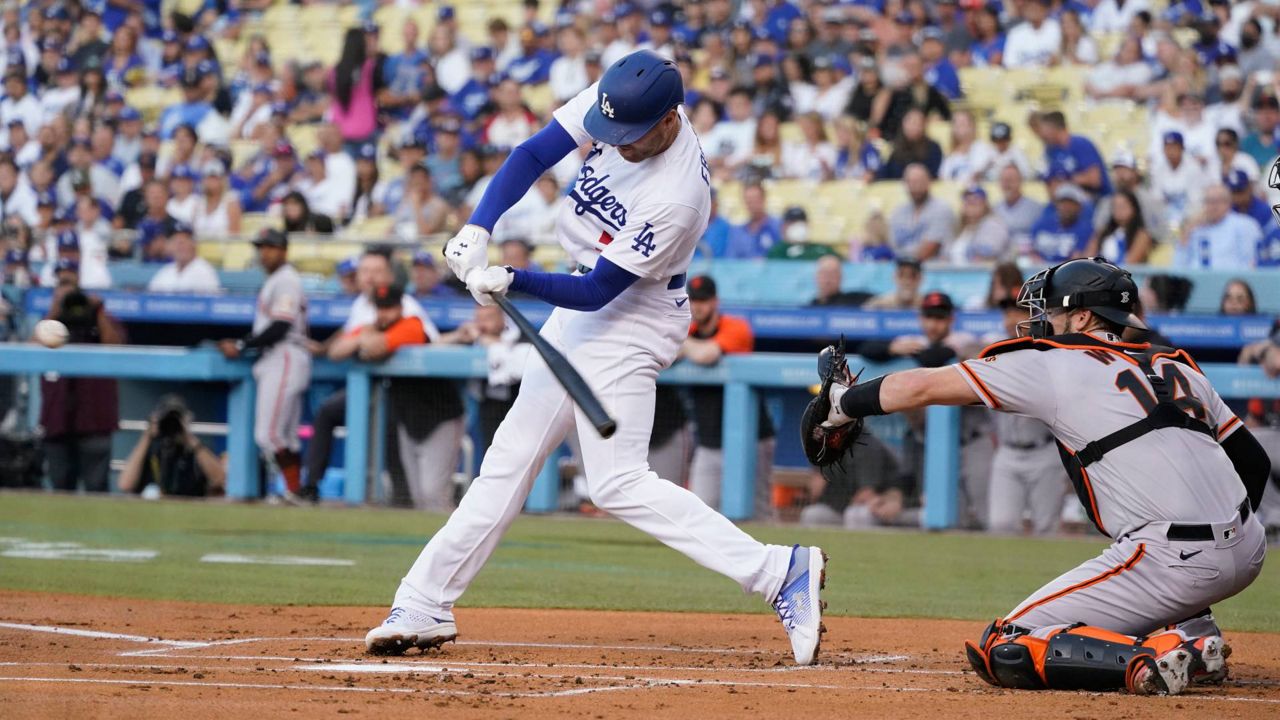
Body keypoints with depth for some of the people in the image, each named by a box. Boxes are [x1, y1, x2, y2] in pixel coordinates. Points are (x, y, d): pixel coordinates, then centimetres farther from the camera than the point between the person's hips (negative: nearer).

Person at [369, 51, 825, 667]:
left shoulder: (679, 195, -31)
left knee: (618, 484, -17)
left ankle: (781, 572, -20)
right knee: (511, 456, 11)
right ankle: (425, 605, 17)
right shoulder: (613, 102, -11)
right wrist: (477, 228, -15)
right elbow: (534, 154, -3)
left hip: (632, 323, -8)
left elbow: (595, 291, -26)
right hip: (578, 310, 8)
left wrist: (513, 282, -35)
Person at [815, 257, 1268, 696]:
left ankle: (1156, 658, -18)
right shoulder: (1176, 367, 21)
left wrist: (842, 405, 22)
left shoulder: (1053, 364, 5)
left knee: (1002, 653, -2)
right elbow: (1254, 462, 22)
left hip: (1176, 563, -7)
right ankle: (1191, 634, 17)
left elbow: (923, 386, 8)